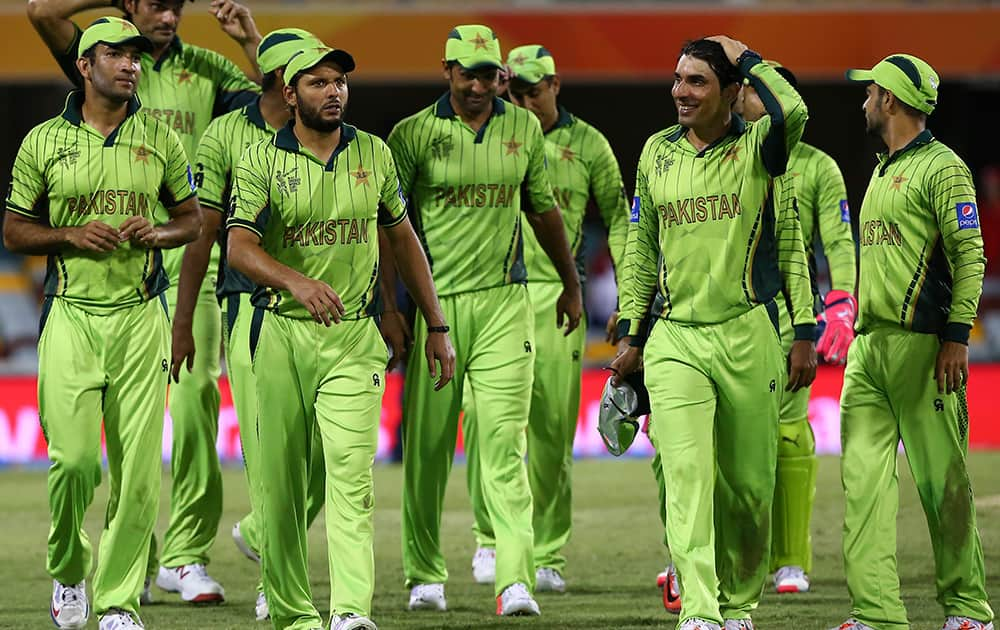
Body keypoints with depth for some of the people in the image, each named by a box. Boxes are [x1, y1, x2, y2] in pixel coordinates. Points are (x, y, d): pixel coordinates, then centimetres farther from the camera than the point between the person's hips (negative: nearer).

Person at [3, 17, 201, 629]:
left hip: (141, 317, 1)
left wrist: (156, 233, -6)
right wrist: (71, 235, -10)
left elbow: (192, 217, 16)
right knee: (75, 458, -10)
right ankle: (68, 569, 17)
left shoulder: (161, 139, 8)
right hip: (72, 317, -1)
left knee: (138, 467, -4)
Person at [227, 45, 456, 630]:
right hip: (283, 334, 0)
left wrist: (437, 326, 16)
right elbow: (240, 247, -12)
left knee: (351, 469, -15)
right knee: (282, 478, 3)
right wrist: (296, 281, -32)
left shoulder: (374, 154, 9)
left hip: (355, 339, 0)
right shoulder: (263, 161, -1)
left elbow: (404, 239, 18)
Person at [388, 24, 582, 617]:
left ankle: (516, 579, -16)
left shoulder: (524, 127, 8)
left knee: (505, 437, -9)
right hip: (433, 301, -1)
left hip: (504, 301, 1)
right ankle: (425, 575, 18)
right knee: (427, 443, 4)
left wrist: (571, 283, 26)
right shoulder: (414, 134, -2)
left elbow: (543, 209, 20)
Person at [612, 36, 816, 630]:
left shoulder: (757, 148, 0)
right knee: (687, 475, -12)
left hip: (749, 336, -2)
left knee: (750, 485, 5)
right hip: (673, 339, 2)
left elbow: (793, 113, -25)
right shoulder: (657, 152, 12)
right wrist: (631, 334, 16)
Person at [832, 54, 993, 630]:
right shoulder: (883, 172, 22)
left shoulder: (941, 167, -6)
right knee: (864, 477, -2)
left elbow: (970, 256, -12)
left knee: (942, 483, -4)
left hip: (920, 342, -8)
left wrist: (956, 337, -19)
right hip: (869, 345, 8)